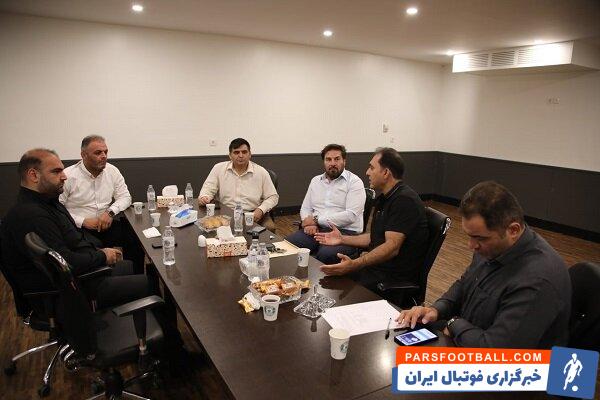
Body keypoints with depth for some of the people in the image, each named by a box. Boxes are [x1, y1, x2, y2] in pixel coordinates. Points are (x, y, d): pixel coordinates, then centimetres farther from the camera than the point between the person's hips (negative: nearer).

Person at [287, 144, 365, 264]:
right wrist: (309, 224, -4)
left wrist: (317, 220, -10)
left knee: (325, 254, -37)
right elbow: (305, 209, 20)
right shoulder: (315, 181, 20)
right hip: (315, 230, 5)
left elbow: (351, 215, -12)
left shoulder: (354, 182, 0)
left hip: (344, 231, -5)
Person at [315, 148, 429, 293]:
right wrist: (342, 239, 13)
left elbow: (392, 247, -28)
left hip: (396, 277, -9)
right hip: (377, 264, 9)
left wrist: (354, 264, -37)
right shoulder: (384, 198, 14)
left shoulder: (404, 199, -19)